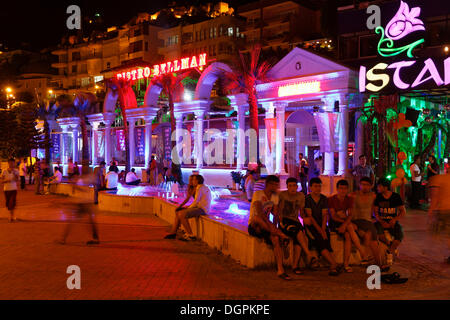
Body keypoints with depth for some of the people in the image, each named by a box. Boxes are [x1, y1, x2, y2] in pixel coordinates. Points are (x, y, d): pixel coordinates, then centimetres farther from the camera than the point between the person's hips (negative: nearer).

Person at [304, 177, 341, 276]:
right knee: (318, 241, -27)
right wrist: (319, 230, -15)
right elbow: (309, 216, -7)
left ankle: (333, 266, -29)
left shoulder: (324, 199, 10)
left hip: (322, 225, 3)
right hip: (311, 226, -3)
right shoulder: (307, 199, -1)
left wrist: (323, 229, -13)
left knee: (325, 237, -25)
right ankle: (335, 264, -31)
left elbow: (324, 215, 3)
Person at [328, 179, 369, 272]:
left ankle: (346, 264, -37)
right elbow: (333, 216, -12)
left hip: (345, 222, 3)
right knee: (350, 226, -34)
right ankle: (363, 254, -36)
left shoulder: (348, 199, 6)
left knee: (348, 235, -33)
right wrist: (347, 223, -22)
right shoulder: (331, 199, -5)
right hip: (334, 224, -3)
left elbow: (350, 215, -5)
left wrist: (345, 224, -27)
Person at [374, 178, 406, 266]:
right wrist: (381, 222, -14)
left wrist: (394, 219, -17)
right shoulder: (378, 197, 1)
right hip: (381, 221, 1)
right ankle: (389, 244, -5)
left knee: (400, 235, -30)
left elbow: (403, 211, 0)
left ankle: (390, 252, -7)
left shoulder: (396, 196, -2)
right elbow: (375, 212, 3)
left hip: (392, 222, -1)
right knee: (377, 231, -33)